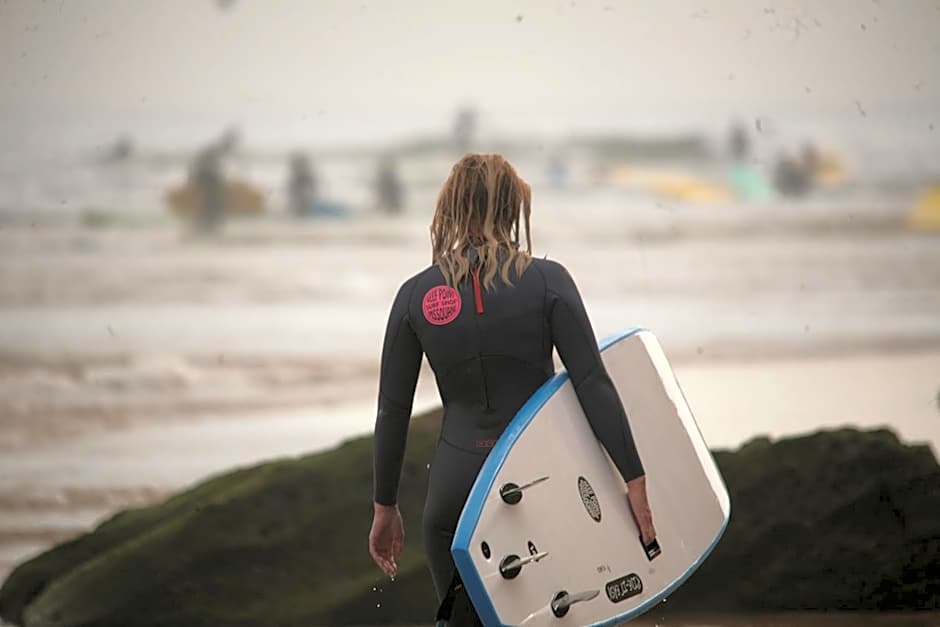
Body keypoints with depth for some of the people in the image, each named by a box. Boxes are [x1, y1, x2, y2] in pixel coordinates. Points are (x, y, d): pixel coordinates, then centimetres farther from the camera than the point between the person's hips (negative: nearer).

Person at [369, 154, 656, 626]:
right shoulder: (547, 281, -6)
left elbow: (392, 411, 3)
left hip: (455, 485, 1)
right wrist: (636, 481, -8)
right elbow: (593, 385, -11)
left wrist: (385, 507, 11)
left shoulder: (415, 296, 0)